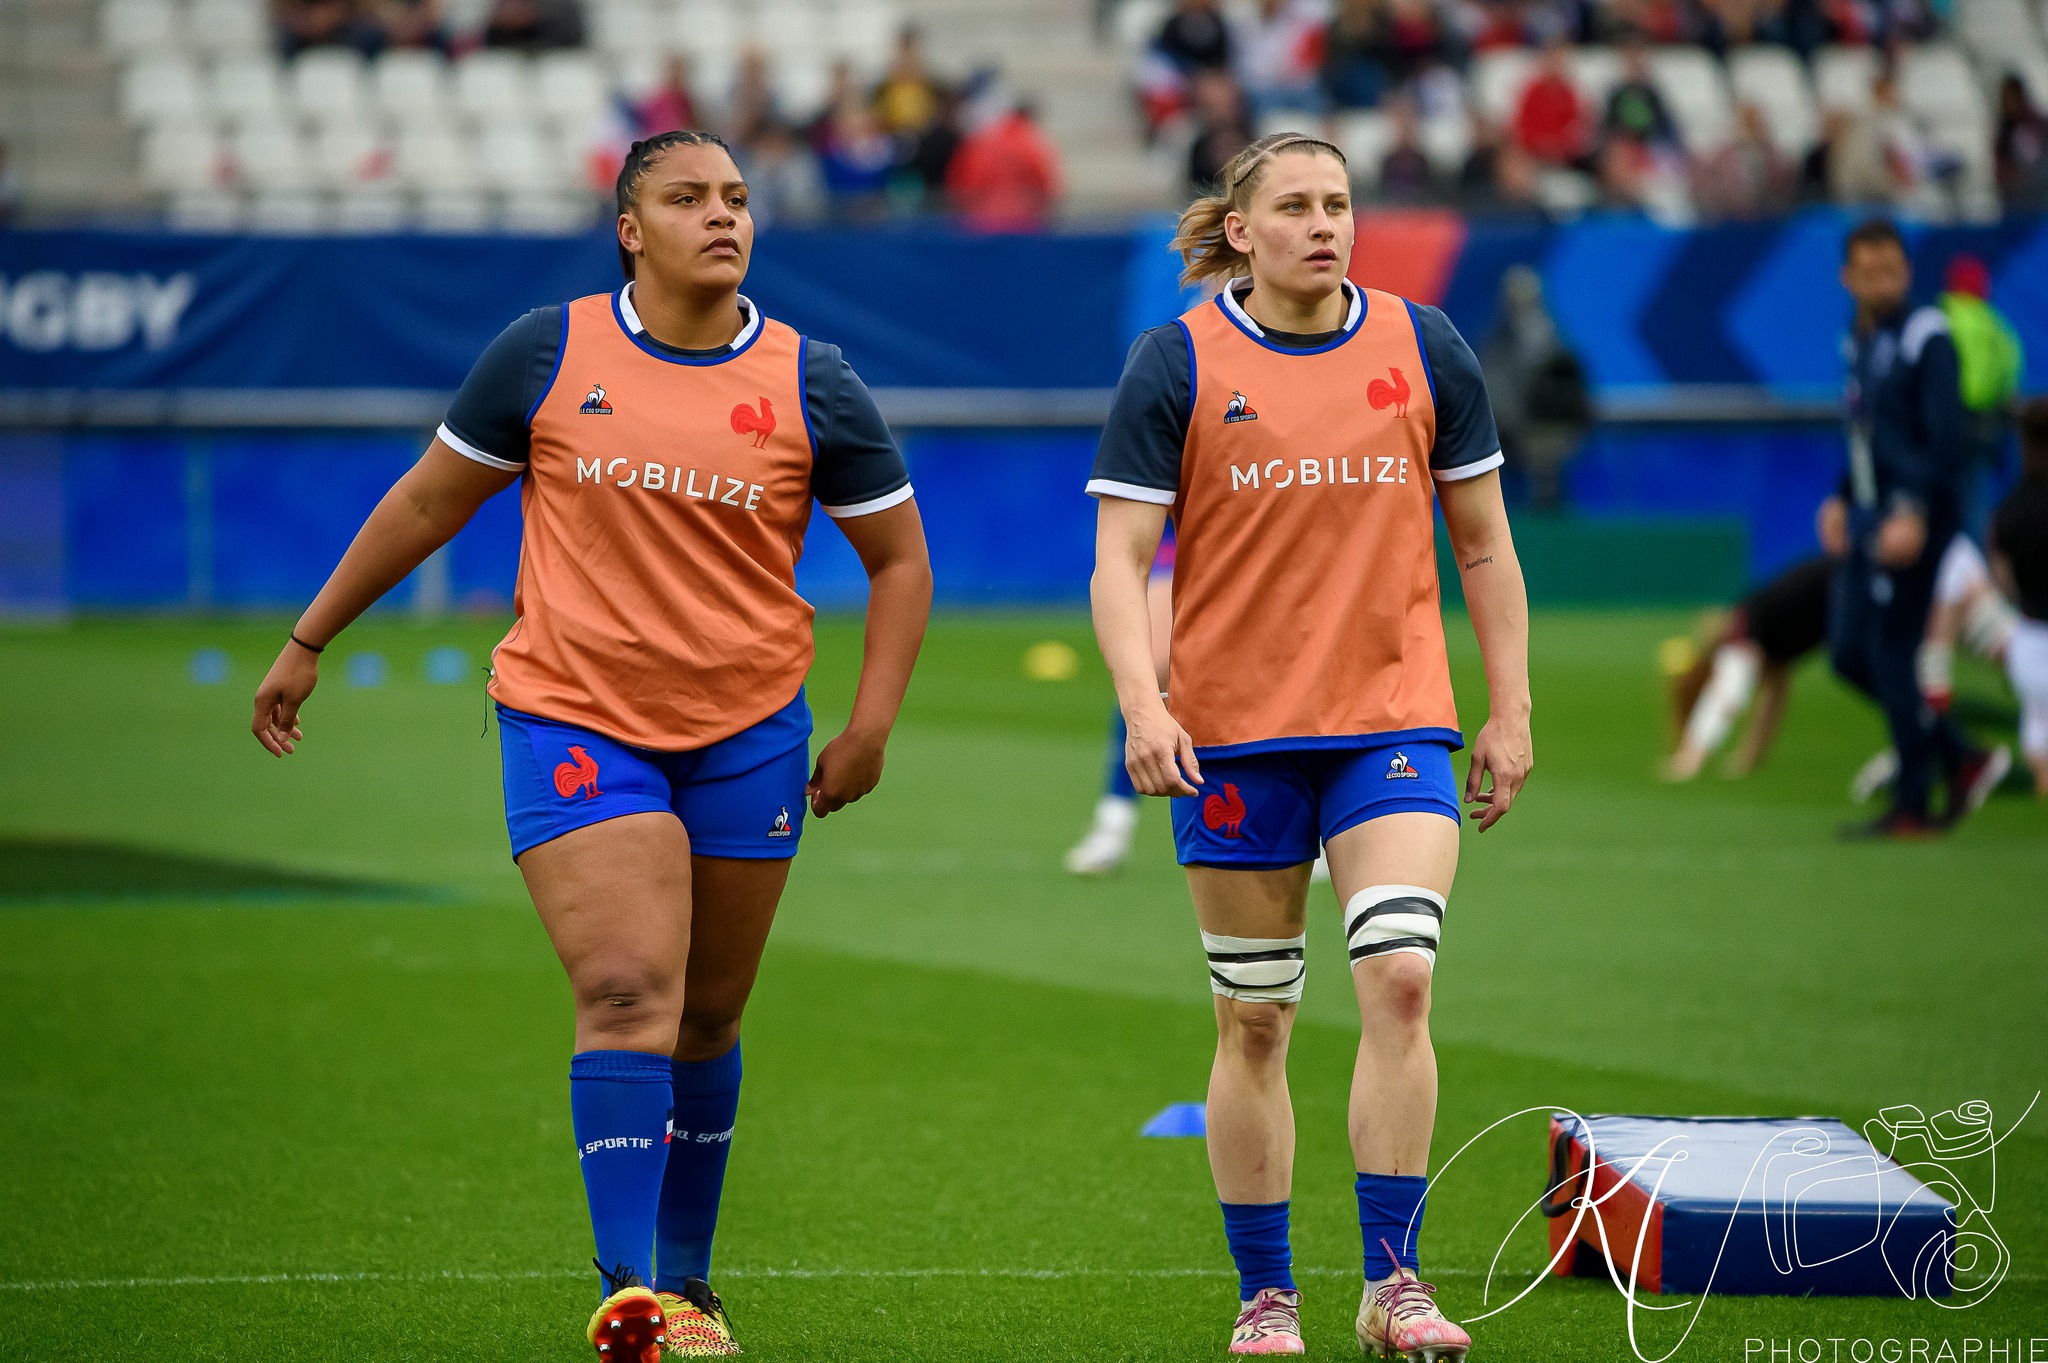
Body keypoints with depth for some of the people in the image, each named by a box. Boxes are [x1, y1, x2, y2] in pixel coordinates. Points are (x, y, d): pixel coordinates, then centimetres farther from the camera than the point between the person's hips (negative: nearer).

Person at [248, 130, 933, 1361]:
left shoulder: (813, 384, -1)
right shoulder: (549, 353, -3)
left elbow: (899, 558, 7)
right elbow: (428, 503, 8)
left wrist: (872, 725, -3)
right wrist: (309, 642, 12)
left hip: (746, 734, 2)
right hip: (572, 719, -2)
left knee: (706, 1018, 11)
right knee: (628, 993, -17)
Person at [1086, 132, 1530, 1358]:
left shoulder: (1424, 347, 4)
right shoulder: (1177, 364, -2)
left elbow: (1484, 542, 11)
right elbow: (1120, 558, -5)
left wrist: (1510, 714, 8)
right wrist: (1142, 704, -19)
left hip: (1395, 717, 1)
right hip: (1233, 729, -1)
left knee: (1400, 977, -16)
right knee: (1254, 1021, 5)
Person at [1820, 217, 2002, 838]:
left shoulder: (1926, 337, -11)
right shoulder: (1858, 343, 14)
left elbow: (1944, 436, -18)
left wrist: (1915, 512, -26)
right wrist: (1842, 502, 14)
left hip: (1915, 519, -9)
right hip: (1870, 518, 9)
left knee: (1893, 657, -7)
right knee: (1849, 654, 7)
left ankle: (1912, 807, 2)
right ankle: (1961, 760, 18)